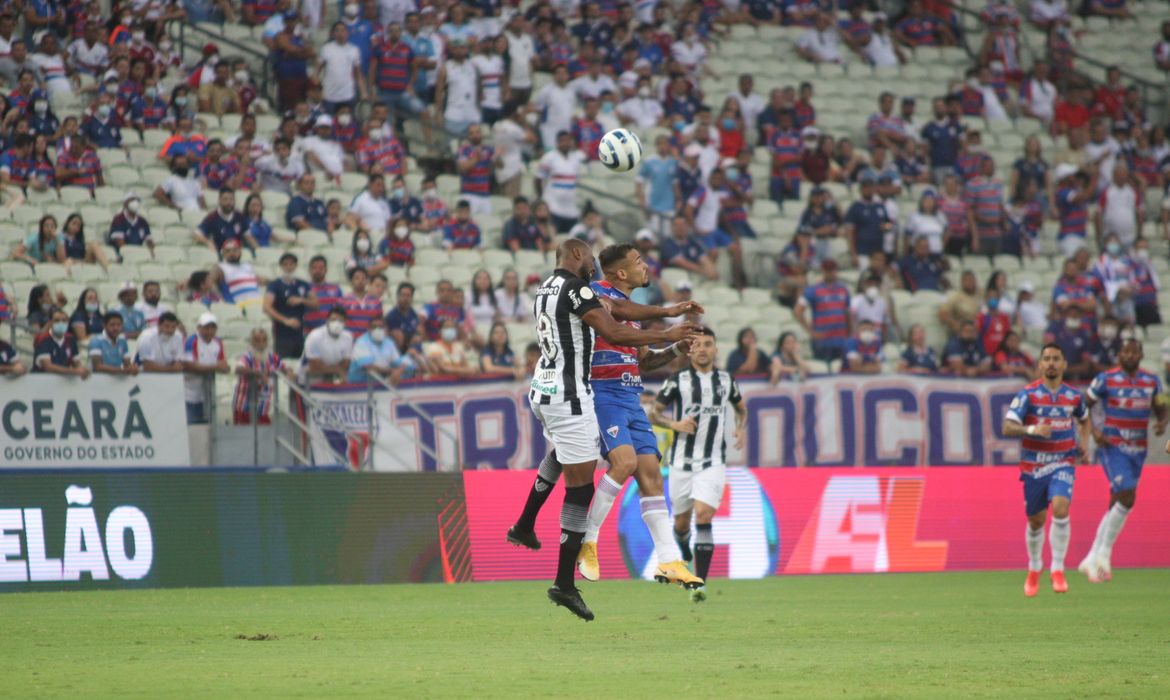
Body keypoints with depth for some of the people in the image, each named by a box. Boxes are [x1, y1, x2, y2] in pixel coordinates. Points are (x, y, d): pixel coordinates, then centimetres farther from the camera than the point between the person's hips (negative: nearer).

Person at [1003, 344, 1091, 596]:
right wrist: (1032, 429, -32)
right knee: (1036, 521, 9)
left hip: (1062, 464, 0)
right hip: (1033, 466, 0)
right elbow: (1007, 427, -15)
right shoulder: (1028, 394, -7)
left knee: (1060, 509, -23)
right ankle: (1034, 570, 33)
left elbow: (1084, 420, 24)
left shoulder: (1074, 395, 3)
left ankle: (1058, 570, -13)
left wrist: (1083, 444, 7)